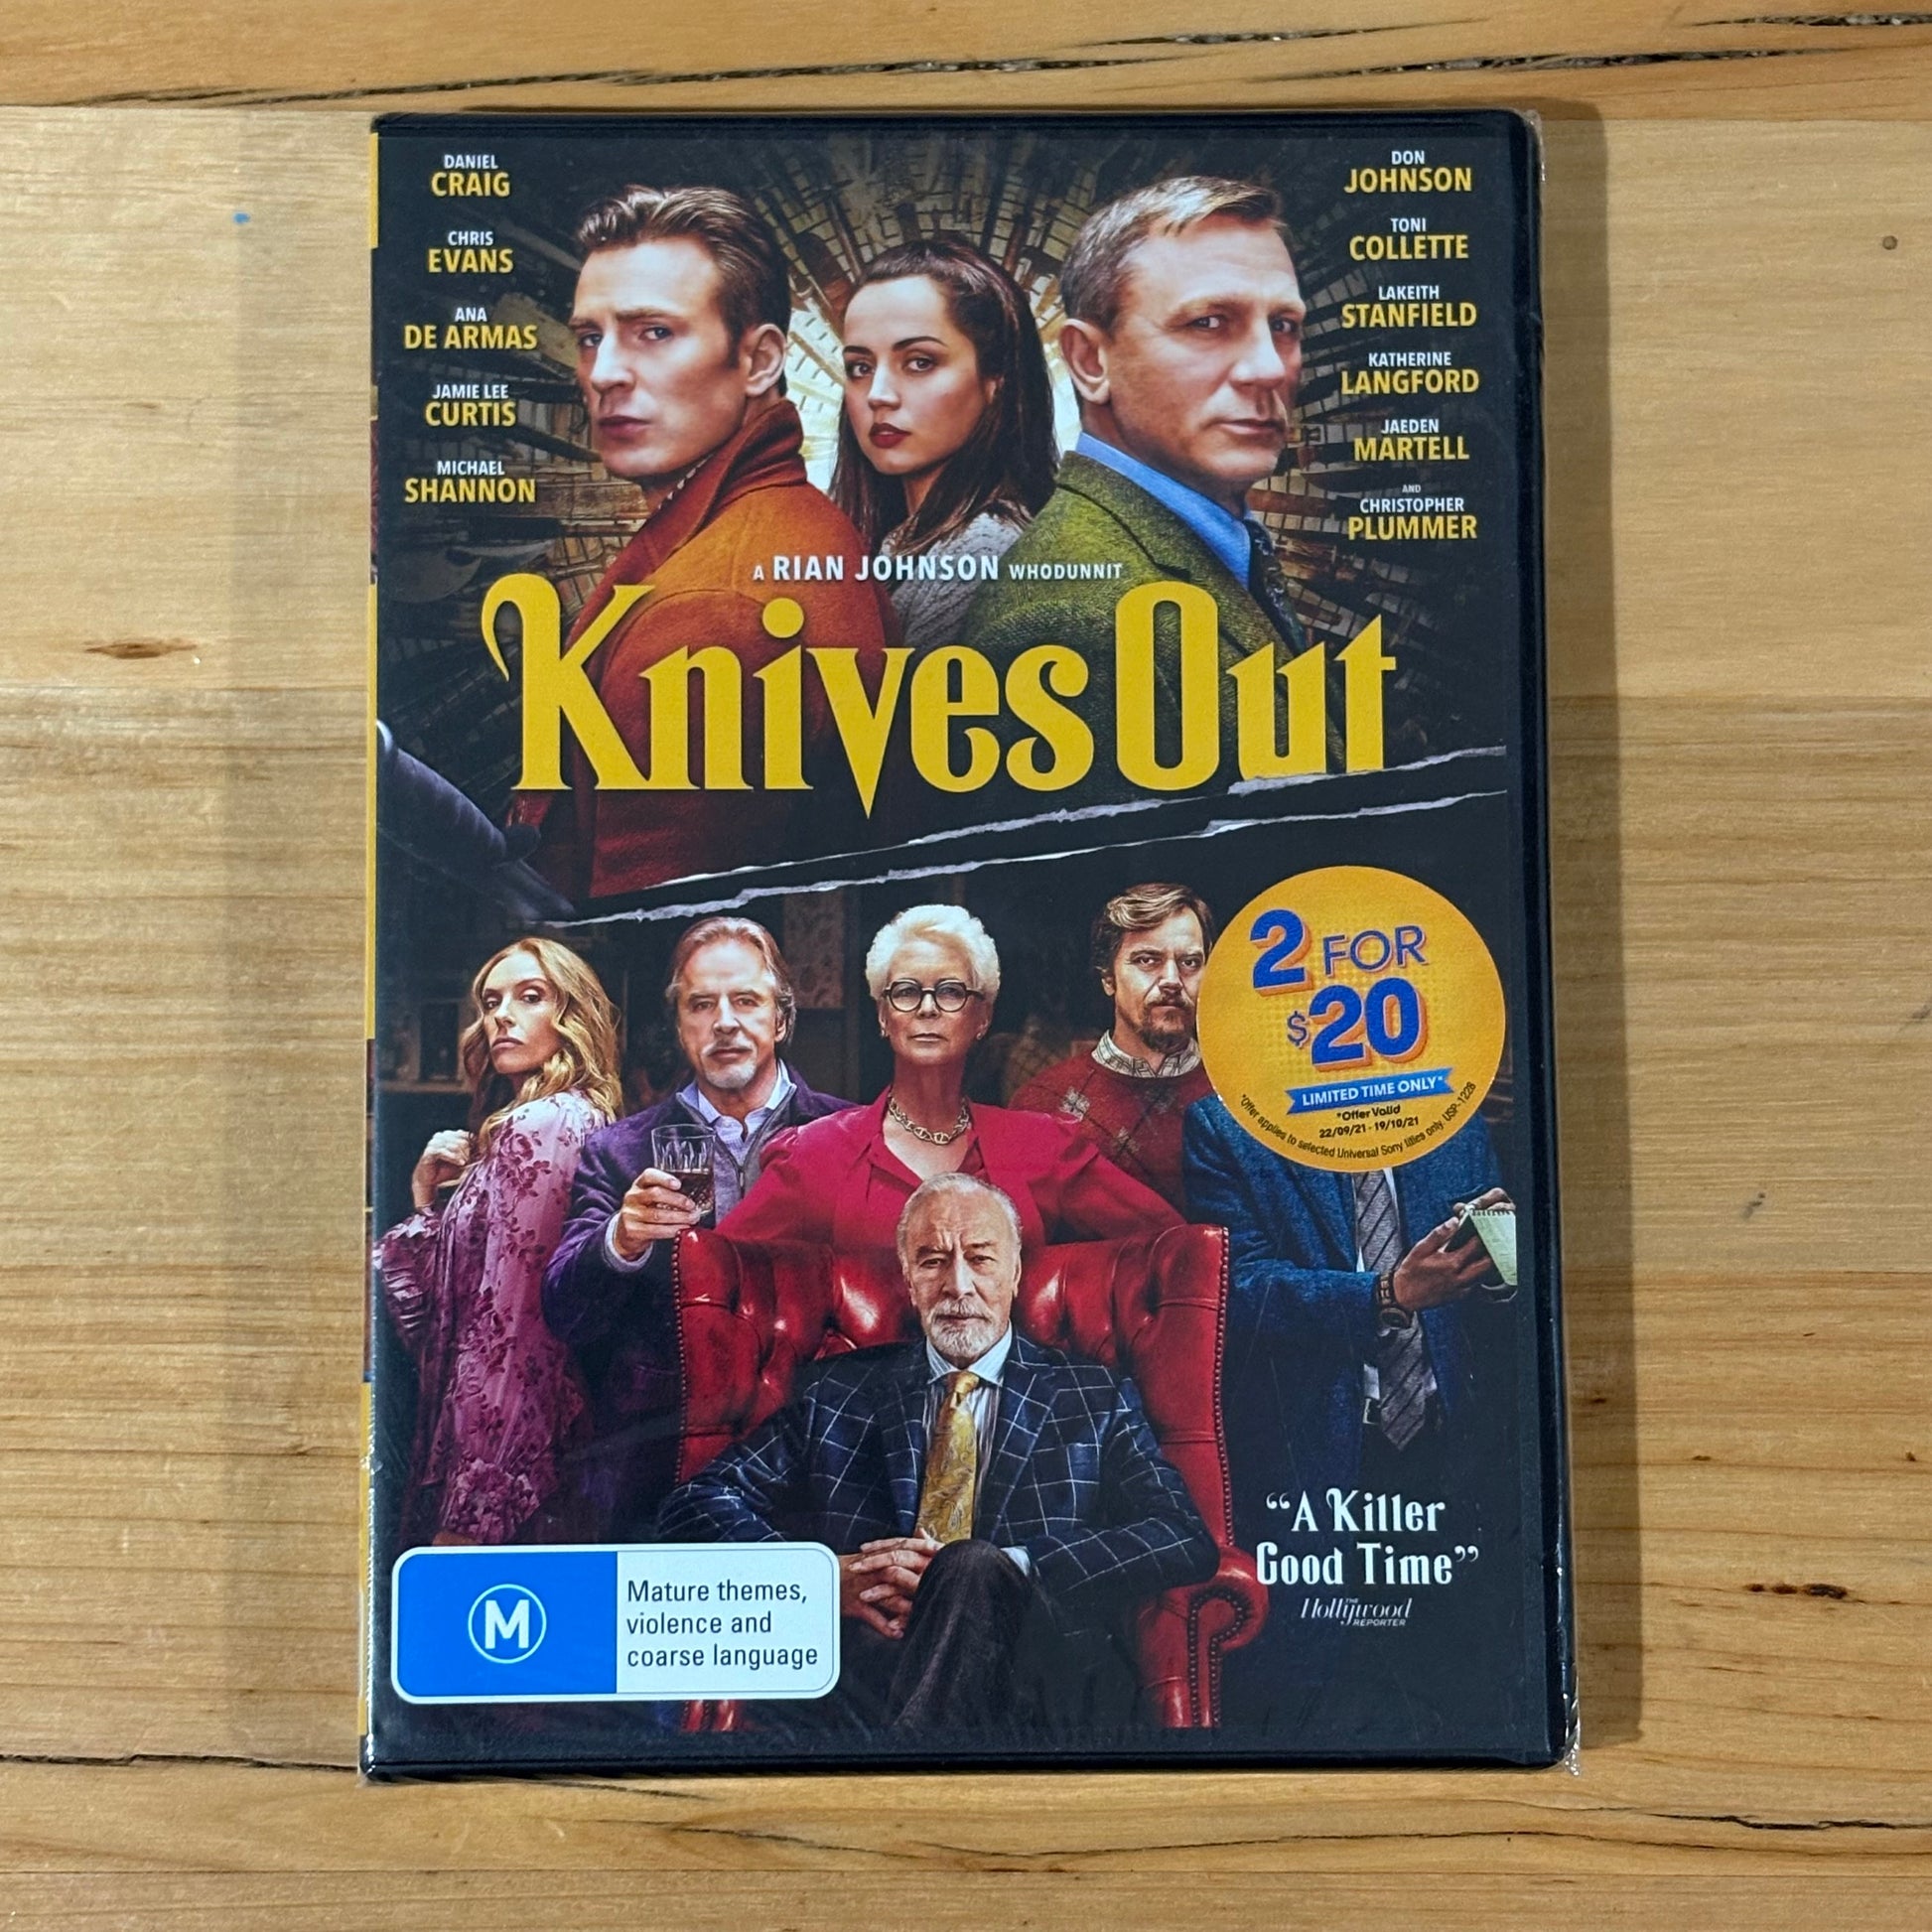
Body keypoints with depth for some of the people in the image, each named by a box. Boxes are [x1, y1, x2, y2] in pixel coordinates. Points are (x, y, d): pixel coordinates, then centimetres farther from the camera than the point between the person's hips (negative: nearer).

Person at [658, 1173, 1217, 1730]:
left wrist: (999, 1571, -11)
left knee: (974, 1567, -32)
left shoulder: (1097, 1401, 17)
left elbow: (1186, 1540, 3)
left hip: (1045, 1675, 2)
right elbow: (697, 1505, 15)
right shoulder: (838, 1395, 21)